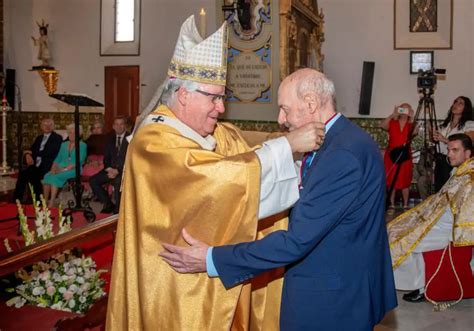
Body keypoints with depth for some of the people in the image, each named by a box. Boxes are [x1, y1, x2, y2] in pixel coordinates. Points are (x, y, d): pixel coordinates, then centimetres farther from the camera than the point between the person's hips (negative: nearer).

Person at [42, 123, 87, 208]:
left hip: (73, 170, -5)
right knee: (47, 176, -26)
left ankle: (51, 204, -34)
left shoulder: (82, 145, 4)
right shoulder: (64, 144, 22)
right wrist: (53, 168, -4)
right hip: (60, 169, 5)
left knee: (56, 177, -32)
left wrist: (64, 169, -17)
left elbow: (78, 162, -8)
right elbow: (58, 159, 17)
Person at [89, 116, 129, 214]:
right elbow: (106, 157, 15)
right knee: (93, 180, -13)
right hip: (111, 169, 6)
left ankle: (117, 209, -18)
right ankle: (108, 204, 0)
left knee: (117, 182, -36)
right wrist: (109, 169, -7)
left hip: (124, 170, -6)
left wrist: (118, 170, -19)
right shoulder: (111, 139, 14)